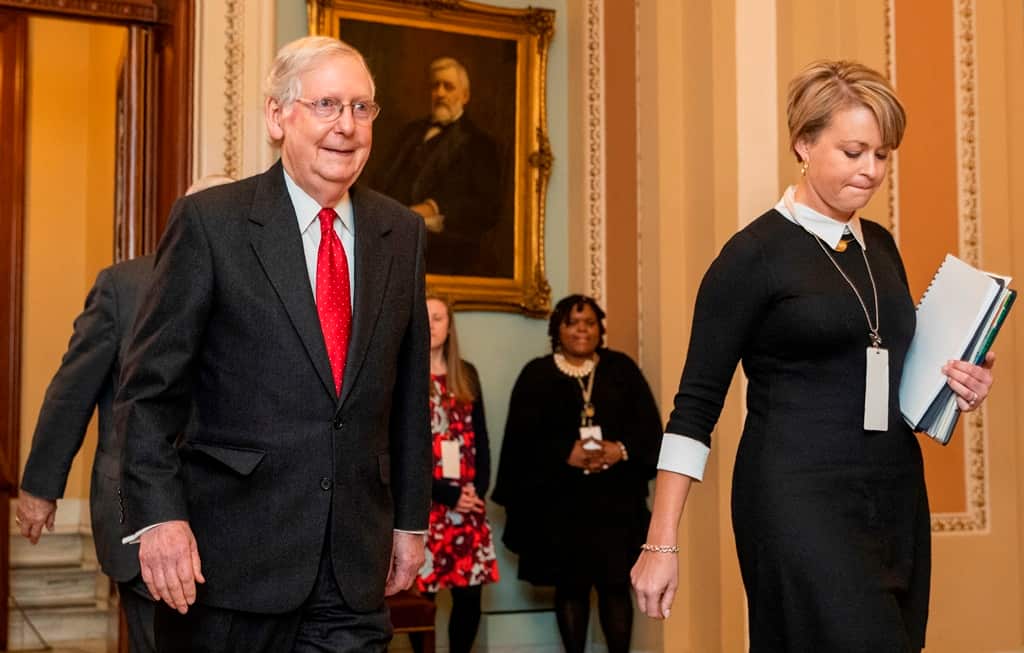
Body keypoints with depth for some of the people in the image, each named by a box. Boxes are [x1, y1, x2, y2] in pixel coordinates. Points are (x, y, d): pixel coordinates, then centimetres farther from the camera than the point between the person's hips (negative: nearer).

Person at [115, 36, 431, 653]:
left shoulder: (402, 232, 8)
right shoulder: (210, 221, -4)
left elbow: (409, 389, 12)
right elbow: (150, 384, -6)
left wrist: (411, 516, 12)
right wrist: (159, 515, -14)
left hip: (355, 557, 4)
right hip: (231, 553, -3)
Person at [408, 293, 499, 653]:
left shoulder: (467, 374, 14)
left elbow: (480, 438, 12)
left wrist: (478, 490, -4)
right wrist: (446, 494, -11)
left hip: (469, 503, 4)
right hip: (424, 504, -4)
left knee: (470, 593, 2)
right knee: (422, 593, -3)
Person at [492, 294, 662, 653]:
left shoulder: (622, 369, 10)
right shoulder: (537, 375, 4)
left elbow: (648, 424, 3)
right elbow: (522, 437, -5)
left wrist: (622, 450, -16)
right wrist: (566, 454, -18)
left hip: (615, 497, 1)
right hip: (559, 499, -1)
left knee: (616, 583, 1)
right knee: (571, 585, 4)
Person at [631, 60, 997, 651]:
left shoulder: (882, 246, 11)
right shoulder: (755, 255, -8)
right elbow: (697, 405, -8)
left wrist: (957, 385, 2)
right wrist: (662, 545, -12)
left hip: (897, 497, 7)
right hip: (800, 499, -7)